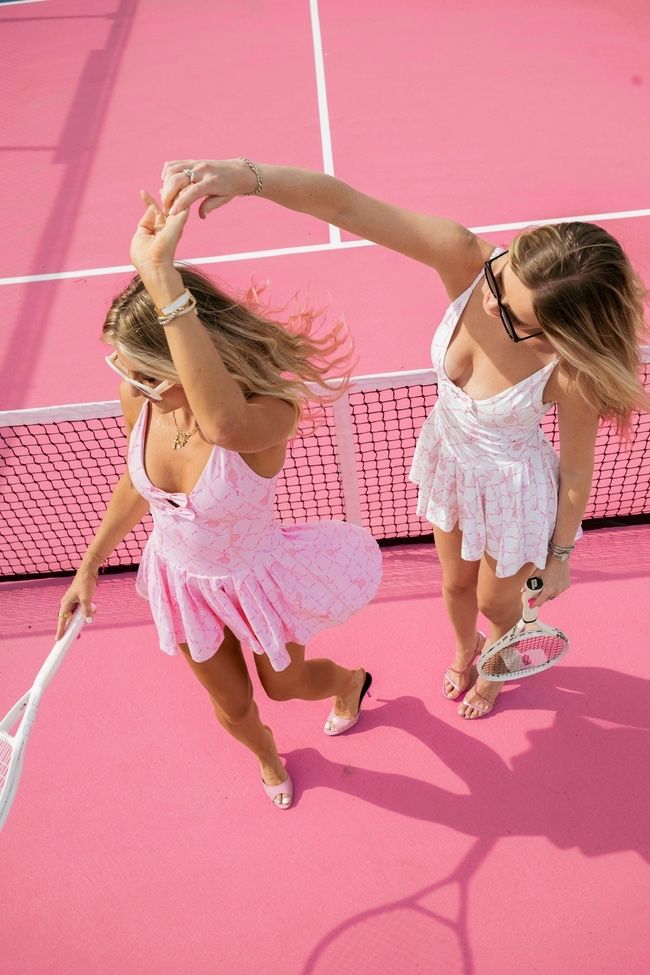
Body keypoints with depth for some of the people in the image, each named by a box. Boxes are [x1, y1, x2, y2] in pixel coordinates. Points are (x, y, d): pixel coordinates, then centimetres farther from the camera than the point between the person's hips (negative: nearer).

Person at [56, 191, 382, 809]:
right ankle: (267, 757, 64)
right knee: (232, 706, 24)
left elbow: (224, 423, -67)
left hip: (254, 579, -4)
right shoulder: (138, 397, -22)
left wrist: (161, 278, -69)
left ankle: (351, 680, 66)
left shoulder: (268, 412, -40)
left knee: (284, 685, 27)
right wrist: (89, 566, 10)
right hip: (180, 578, 4)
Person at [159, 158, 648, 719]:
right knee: (456, 583, 30)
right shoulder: (467, 260, -32)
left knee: (497, 601, 26)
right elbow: (344, 204, -38)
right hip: (448, 455, 4)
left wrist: (559, 556, -4)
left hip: (514, 487, -3)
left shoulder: (571, 371, -38)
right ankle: (465, 650, 68)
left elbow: (577, 471, -19)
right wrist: (247, 176, -55)